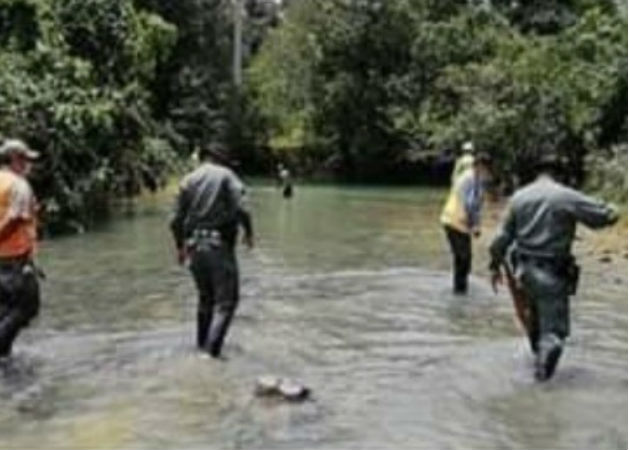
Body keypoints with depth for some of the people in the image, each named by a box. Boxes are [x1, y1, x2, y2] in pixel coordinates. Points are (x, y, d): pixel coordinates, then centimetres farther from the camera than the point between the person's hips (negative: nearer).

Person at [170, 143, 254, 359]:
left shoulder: (188, 180, 10)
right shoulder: (226, 176, -3)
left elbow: (176, 220, 7)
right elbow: (240, 209, -16)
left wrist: (180, 246, 20)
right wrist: (249, 232, 0)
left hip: (195, 246, 6)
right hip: (219, 246, -5)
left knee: (205, 297, 21)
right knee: (226, 300, 1)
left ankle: (203, 342, 29)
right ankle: (213, 346, -12)